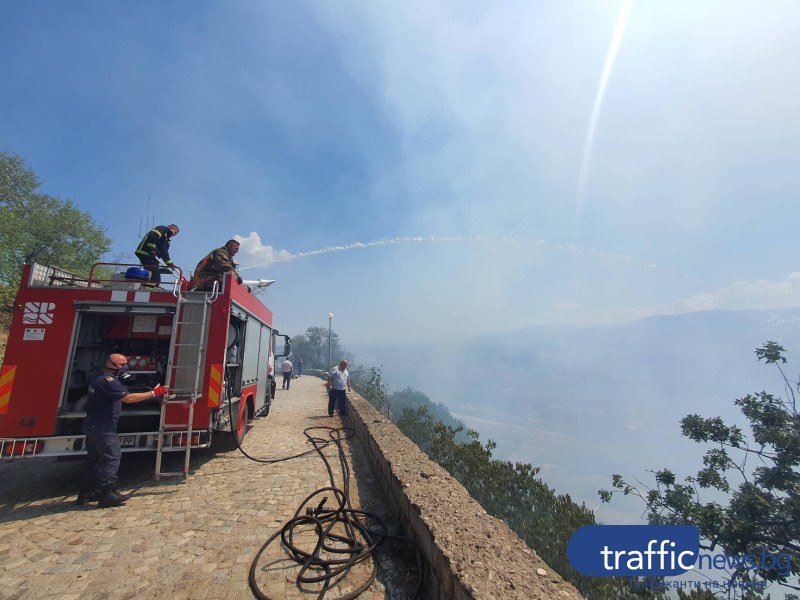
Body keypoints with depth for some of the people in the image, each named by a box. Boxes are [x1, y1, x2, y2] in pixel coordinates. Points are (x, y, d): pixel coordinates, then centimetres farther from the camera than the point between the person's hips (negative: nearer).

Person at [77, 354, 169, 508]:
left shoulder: (101, 379, 14)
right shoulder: (108, 380, -20)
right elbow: (128, 398, -28)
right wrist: (153, 393, -24)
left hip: (93, 426, 11)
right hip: (103, 428, -11)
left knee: (95, 459, 17)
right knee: (112, 457, -6)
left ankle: (88, 492, 25)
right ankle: (108, 493, -4)